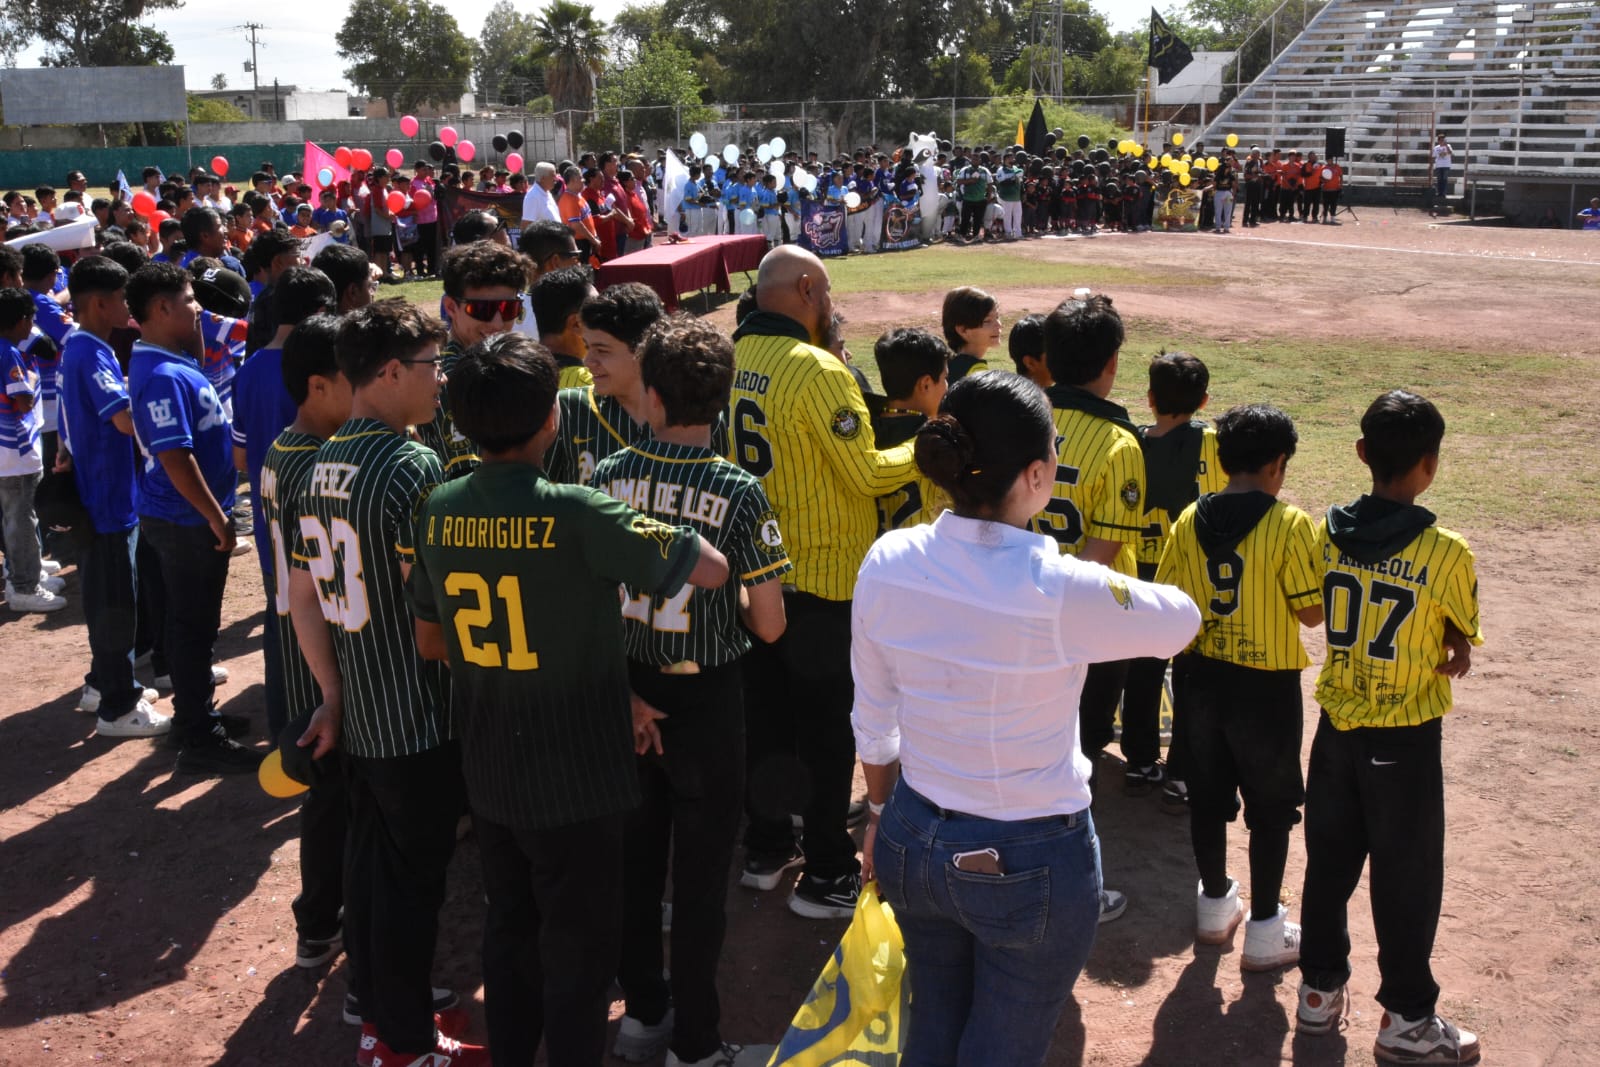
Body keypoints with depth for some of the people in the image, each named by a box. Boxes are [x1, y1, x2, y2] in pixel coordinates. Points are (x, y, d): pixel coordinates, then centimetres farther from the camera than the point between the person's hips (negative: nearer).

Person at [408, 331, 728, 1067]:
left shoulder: (439, 511, -4)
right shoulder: (576, 515, -23)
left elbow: (430, 641, 7)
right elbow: (712, 571, -16)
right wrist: (656, 532, 3)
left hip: (488, 774, 6)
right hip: (577, 778, -6)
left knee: (508, 931, 22)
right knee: (579, 949, 10)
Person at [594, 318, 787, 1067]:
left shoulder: (607, 477, -8)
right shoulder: (739, 492, -16)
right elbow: (769, 625, -14)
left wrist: (621, 696, 11)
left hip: (625, 691, 3)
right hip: (705, 698, -3)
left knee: (635, 862, 19)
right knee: (699, 877, 10)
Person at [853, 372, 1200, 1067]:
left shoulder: (887, 563, -13)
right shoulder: (1066, 593, -27)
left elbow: (873, 721, 1)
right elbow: (1182, 620, -5)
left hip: (916, 841, 5)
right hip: (1032, 865, -5)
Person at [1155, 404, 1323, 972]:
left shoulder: (1190, 520, -3)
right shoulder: (1290, 525, -15)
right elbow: (1313, 613, -12)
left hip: (1199, 676, 4)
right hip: (1266, 685, -4)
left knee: (1207, 795, 18)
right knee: (1271, 807, 11)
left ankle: (1215, 907, 34)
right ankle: (1264, 931, 19)